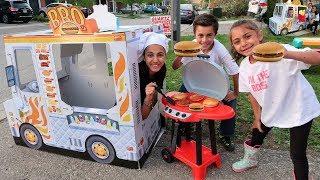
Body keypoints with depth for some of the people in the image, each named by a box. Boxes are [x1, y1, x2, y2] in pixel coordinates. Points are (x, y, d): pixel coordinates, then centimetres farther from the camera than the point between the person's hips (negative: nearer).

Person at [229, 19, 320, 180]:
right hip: (271, 111, 6)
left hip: (298, 109, -5)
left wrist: (288, 54, -54)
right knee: (256, 135, 23)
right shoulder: (244, 67, -8)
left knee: (297, 154, 3)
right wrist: (257, 116, 10)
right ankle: (250, 160, 54)